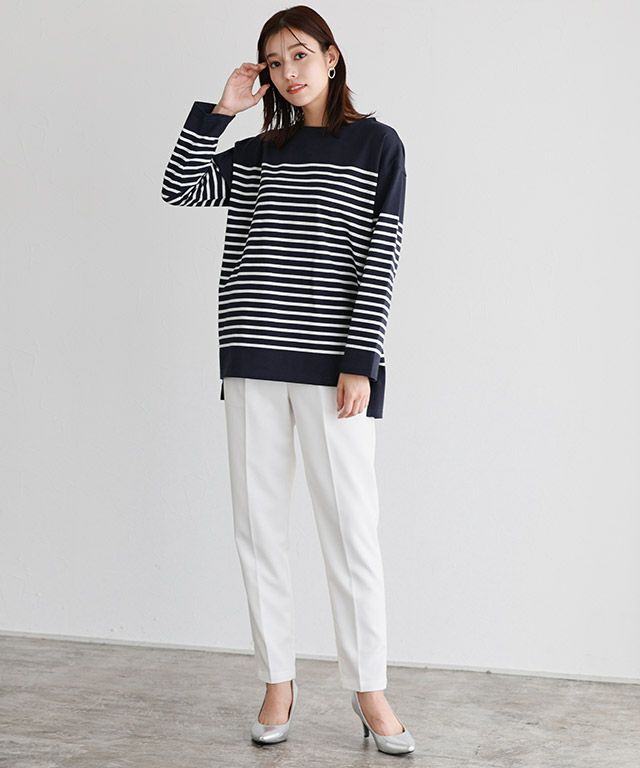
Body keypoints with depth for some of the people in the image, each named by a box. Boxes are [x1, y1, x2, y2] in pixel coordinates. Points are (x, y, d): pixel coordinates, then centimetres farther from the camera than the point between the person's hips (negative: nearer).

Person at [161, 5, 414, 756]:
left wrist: (359, 363, -10)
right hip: (253, 358, 4)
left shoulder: (377, 144, 4)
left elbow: (379, 259, -4)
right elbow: (179, 188, 5)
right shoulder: (256, 154, 16)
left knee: (351, 527, -4)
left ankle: (369, 689, 8)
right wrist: (218, 110, 1)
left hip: (332, 362, -4)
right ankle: (278, 681, 16)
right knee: (258, 523, 5)